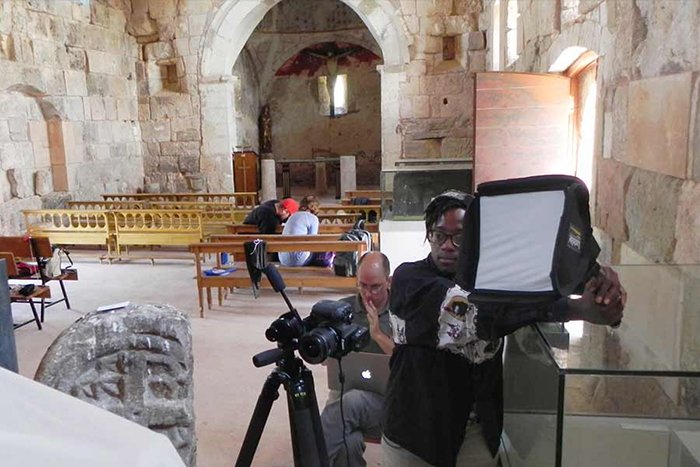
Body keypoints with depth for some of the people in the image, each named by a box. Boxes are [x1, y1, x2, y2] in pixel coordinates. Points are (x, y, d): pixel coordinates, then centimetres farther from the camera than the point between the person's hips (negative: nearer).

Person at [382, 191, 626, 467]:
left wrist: (601, 282, -41)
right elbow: (475, 308, -32)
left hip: (477, 432, 3)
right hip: (414, 431, -3)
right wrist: (577, 309, -41)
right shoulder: (409, 279, -17)